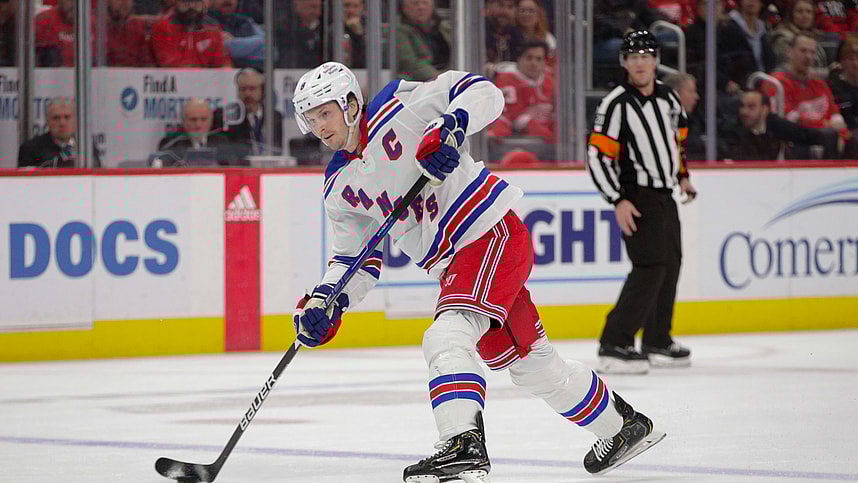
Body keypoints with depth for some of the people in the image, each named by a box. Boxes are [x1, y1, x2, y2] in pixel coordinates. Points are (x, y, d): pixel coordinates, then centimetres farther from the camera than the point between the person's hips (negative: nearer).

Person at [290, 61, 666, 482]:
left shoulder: (399, 107, -10)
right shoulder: (339, 188, 10)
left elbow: (483, 92, -13)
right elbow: (356, 261, 12)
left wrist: (450, 127, -31)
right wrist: (325, 302, -5)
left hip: (492, 232, -8)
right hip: (452, 264, 8)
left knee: (446, 338, -27)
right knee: (527, 361, 16)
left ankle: (464, 446, -40)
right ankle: (624, 425, 33)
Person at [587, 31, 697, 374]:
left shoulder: (668, 98, 7)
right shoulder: (616, 104, -15)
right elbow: (598, 157, -17)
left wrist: (682, 176, 22)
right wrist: (618, 201, -22)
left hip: (665, 196, 8)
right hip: (637, 197, -8)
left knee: (670, 266, 14)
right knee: (650, 267, -19)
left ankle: (657, 342, 27)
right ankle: (614, 346, -22)